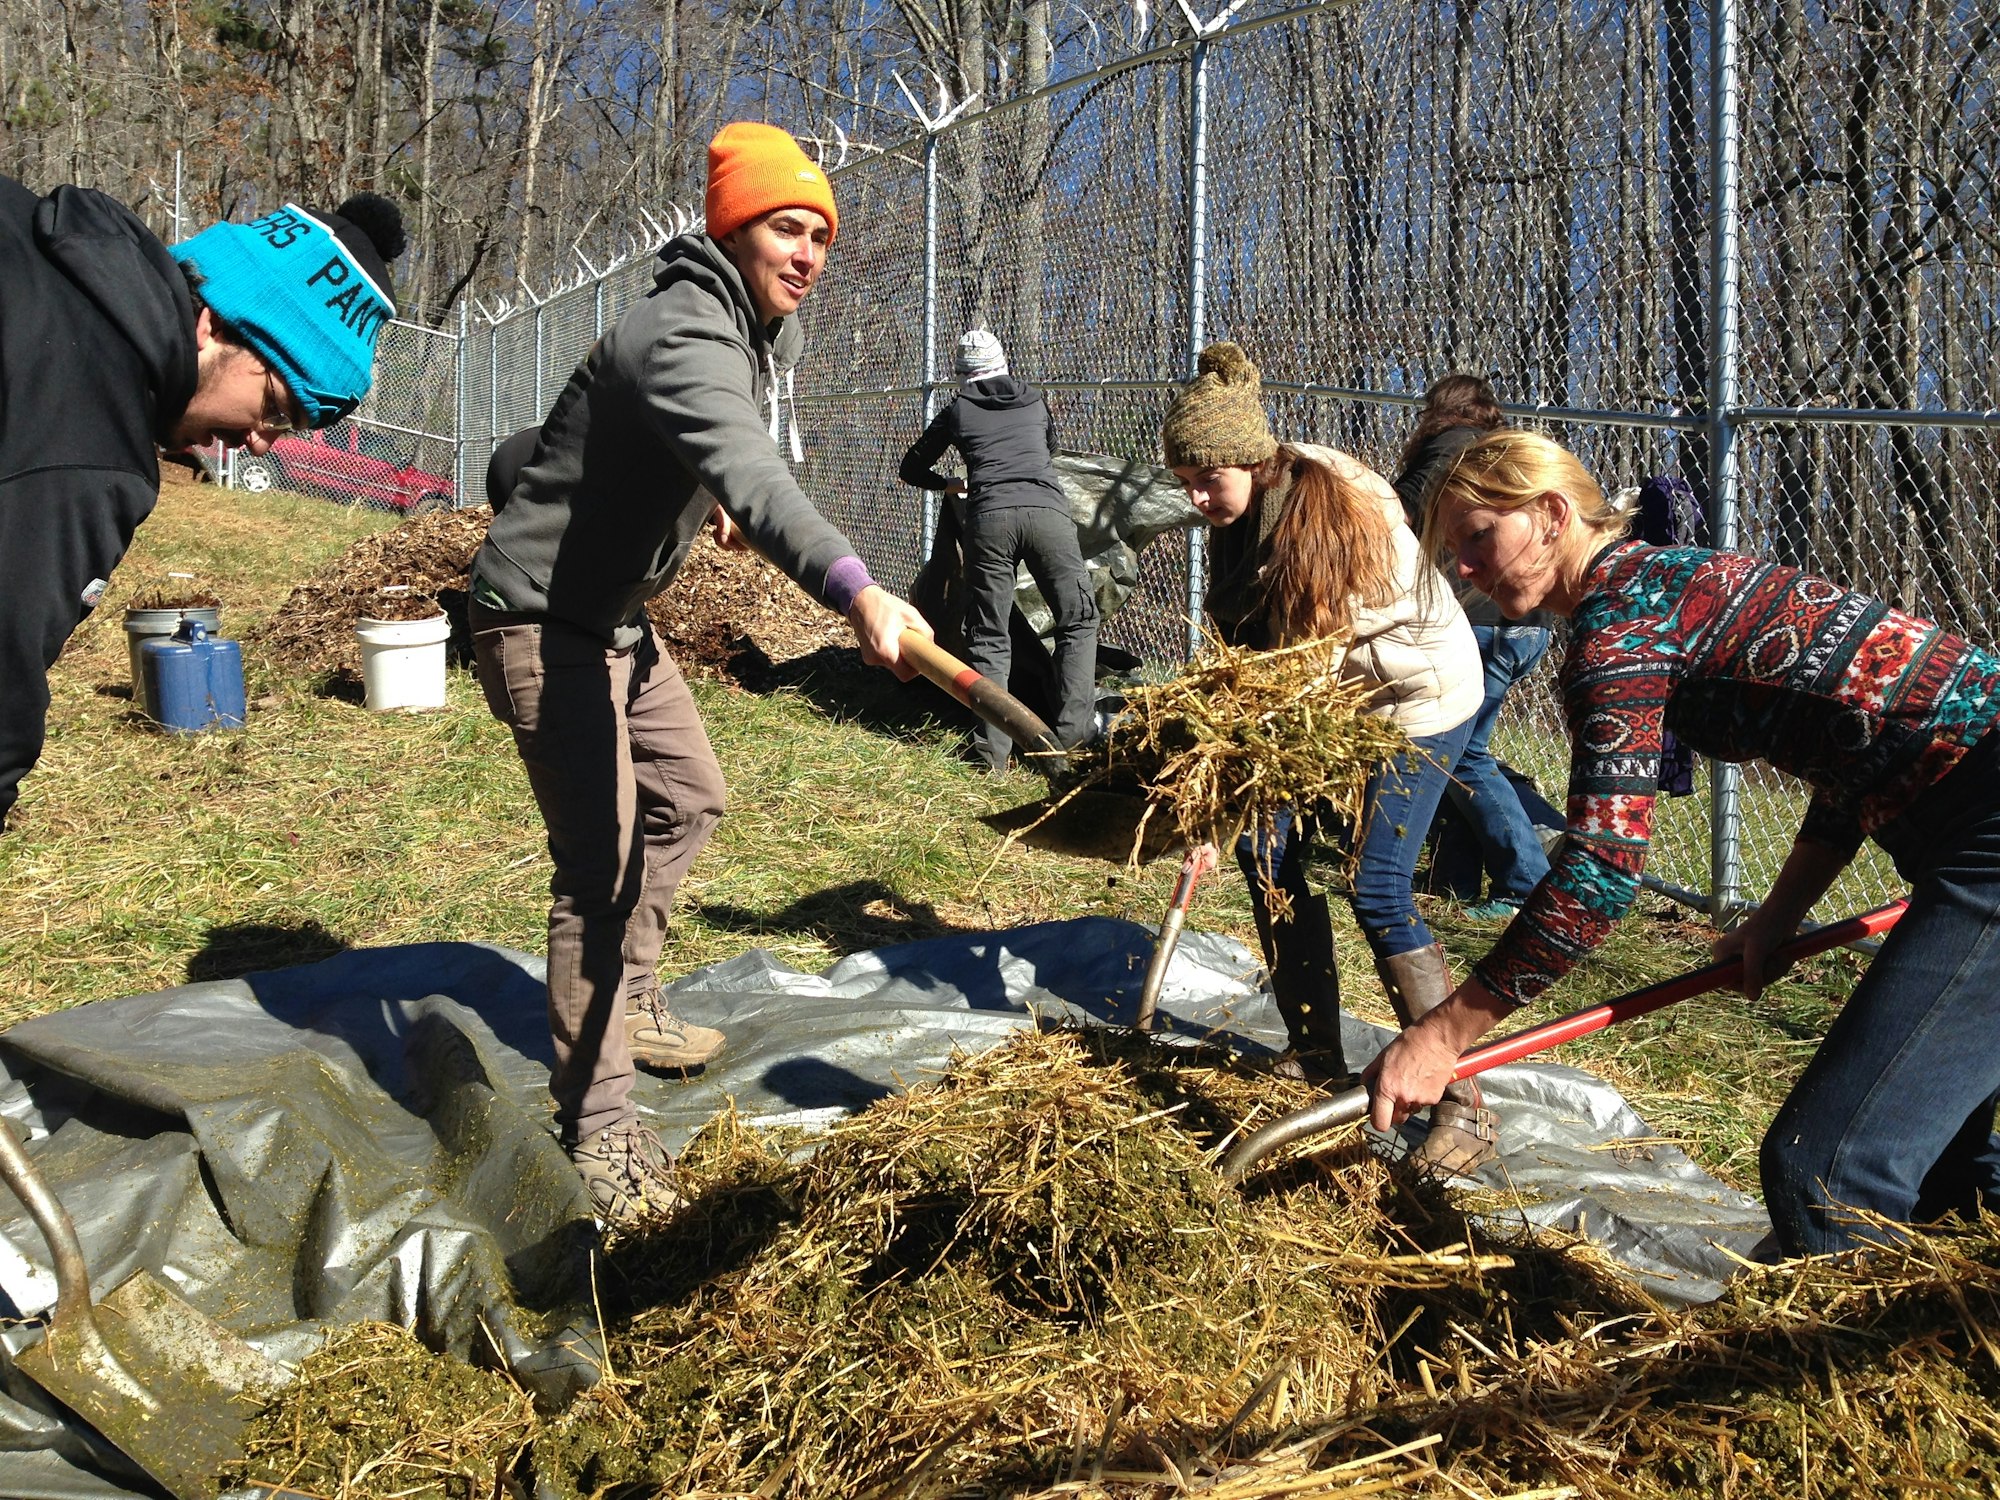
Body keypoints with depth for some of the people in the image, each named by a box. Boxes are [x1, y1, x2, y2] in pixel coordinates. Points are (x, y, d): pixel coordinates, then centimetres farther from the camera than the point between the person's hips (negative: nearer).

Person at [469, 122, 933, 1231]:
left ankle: (622, 1008, 38)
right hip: (542, 619, -10)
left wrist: (707, 492, 21)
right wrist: (856, 590, -61)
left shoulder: (765, 329, 6)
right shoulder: (688, 336, -27)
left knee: (686, 799, 21)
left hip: (615, 614, 10)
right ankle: (598, 1137, -11)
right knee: (598, 866, -15)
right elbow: (753, 476, -47)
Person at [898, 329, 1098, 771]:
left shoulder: (958, 410, 21)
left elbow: (911, 468, 31)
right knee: (1078, 620, 9)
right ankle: (1072, 731, -4)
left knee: (988, 636, 6)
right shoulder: (1036, 401, 26)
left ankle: (993, 750, -3)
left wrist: (949, 485, 48)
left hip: (989, 516, 0)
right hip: (1047, 511, 0)